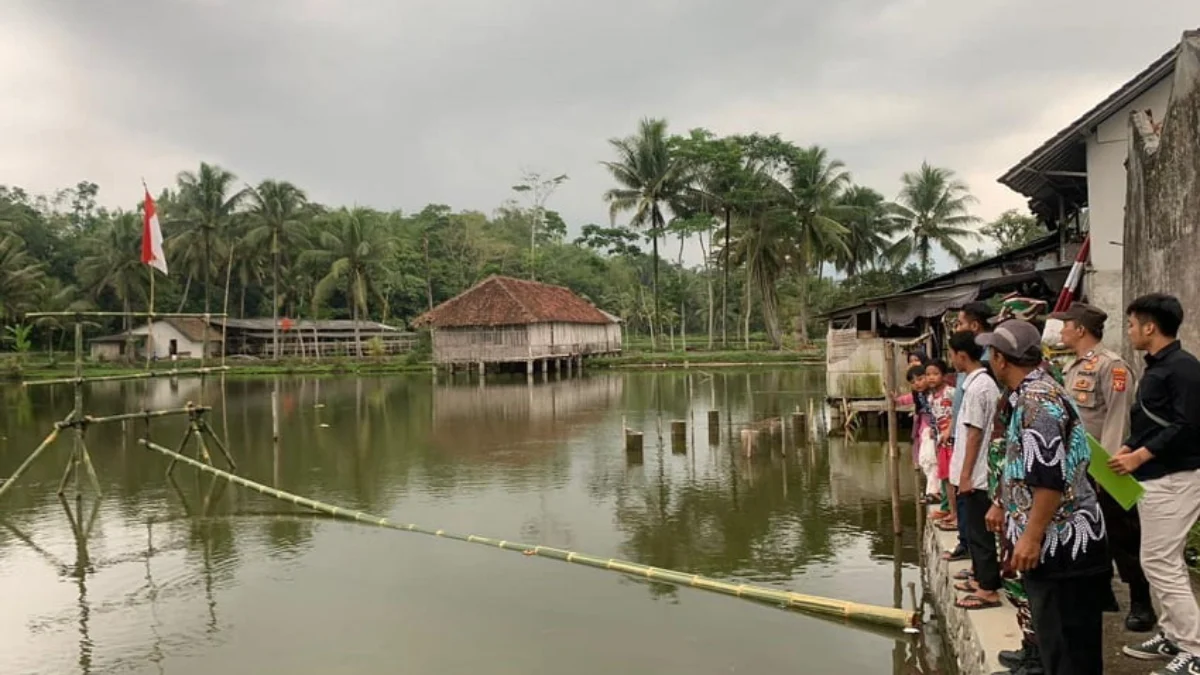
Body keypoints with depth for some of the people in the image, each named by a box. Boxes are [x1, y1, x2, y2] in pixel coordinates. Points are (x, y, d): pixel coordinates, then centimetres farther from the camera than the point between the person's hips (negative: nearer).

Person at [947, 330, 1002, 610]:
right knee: (974, 529, 18)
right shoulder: (984, 382, 11)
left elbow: (975, 434, -20)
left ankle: (989, 590, 4)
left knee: (979, 532, -2)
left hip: (976, 474, -10)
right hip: (977, 473, 10)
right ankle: (981, 578, 29)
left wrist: (965, 474, -17)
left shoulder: (977, 387, -19)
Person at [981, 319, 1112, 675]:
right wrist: (1005, 509, 28)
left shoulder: (1037, 398, -19)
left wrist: (1032, 537, -23)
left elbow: (1050, 478, -25)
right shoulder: (1033, 394, 13)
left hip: (1059, 541, -10)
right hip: (1056, 541, 10)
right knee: (1056, 639, 18)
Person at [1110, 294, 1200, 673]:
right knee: (1160, 562, 15)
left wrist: (1140, 456, -21)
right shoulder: (1155, 368, 14)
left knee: (1160, 563, -8)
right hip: (1154, 478, 10)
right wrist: (1126, 449, 6)